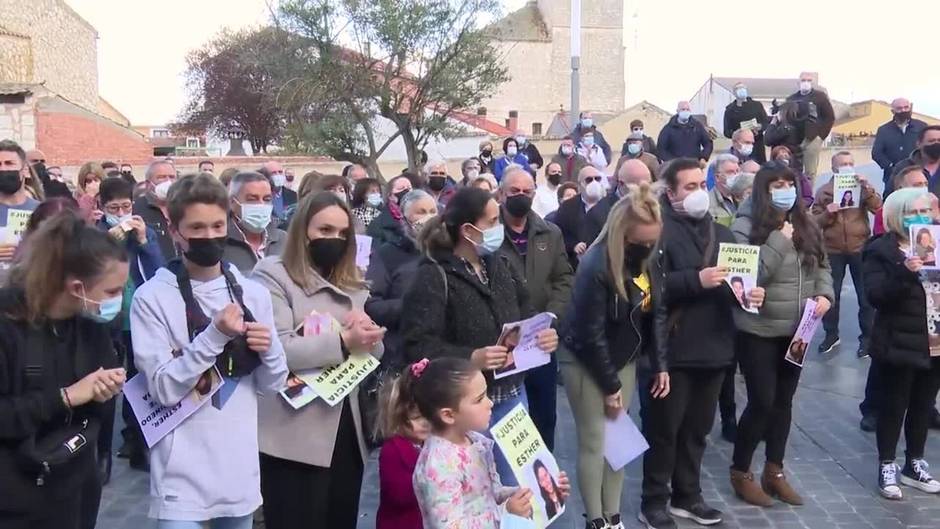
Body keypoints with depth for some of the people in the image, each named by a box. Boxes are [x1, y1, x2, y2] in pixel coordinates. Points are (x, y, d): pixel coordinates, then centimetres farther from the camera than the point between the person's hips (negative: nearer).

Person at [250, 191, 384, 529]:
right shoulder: (272, 276, -5)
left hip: (346, 431, 6)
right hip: (295, 438, -6)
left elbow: (375, 352, 12)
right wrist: (343, 341, -24)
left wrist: (367, 335, -10)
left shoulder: (353, 284, 16)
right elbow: (275, 349, -19)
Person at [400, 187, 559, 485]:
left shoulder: (501, 265, 9)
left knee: (515, 486, 17)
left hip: (511, 394, 6)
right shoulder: (433, 276, -13)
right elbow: (419, 345, -21)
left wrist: (542, 335, -5)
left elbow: (525, 316, 16)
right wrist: (470, 358, -31)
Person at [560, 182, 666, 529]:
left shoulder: (644, 259, -5)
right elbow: (590, 334, -22)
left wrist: (659, 364, 2)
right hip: (586, 362, -7)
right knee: (594, 443, -1)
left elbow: (652, 315, 5)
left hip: (624, 359, 7)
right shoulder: (596, 266, -26)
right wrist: (609, 385, -15)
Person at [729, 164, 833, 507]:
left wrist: (825, 294, -6)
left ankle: (774, 472, 28)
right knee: (762, 402, -3)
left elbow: (822, 266, 13)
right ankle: (740, 472, 15)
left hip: (796, 329, 6)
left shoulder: (805, 226, 5)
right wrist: (779, 242, -24)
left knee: (784, 401, 14)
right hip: (759, 330, -6)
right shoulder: (745, 227, -14)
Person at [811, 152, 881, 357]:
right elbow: (814, 221, 0)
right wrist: (827, 213, -18)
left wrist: (866, 186, -22)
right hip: (833, 250, 0)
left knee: (866, 295, 6)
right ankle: (831, 334, 22)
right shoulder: (824, 191, 1)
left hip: (860, 248, 0)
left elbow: (877, 207, -12)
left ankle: (867, 337, 17)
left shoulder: (862, 188, 3)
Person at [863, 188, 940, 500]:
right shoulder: (882, 251, -7)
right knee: (894, 405, 3)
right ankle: (887, 467, 13)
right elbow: (875, 296, -18)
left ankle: (914, 464, 27)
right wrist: (905, 274, -30)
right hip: (899, 343, -5)